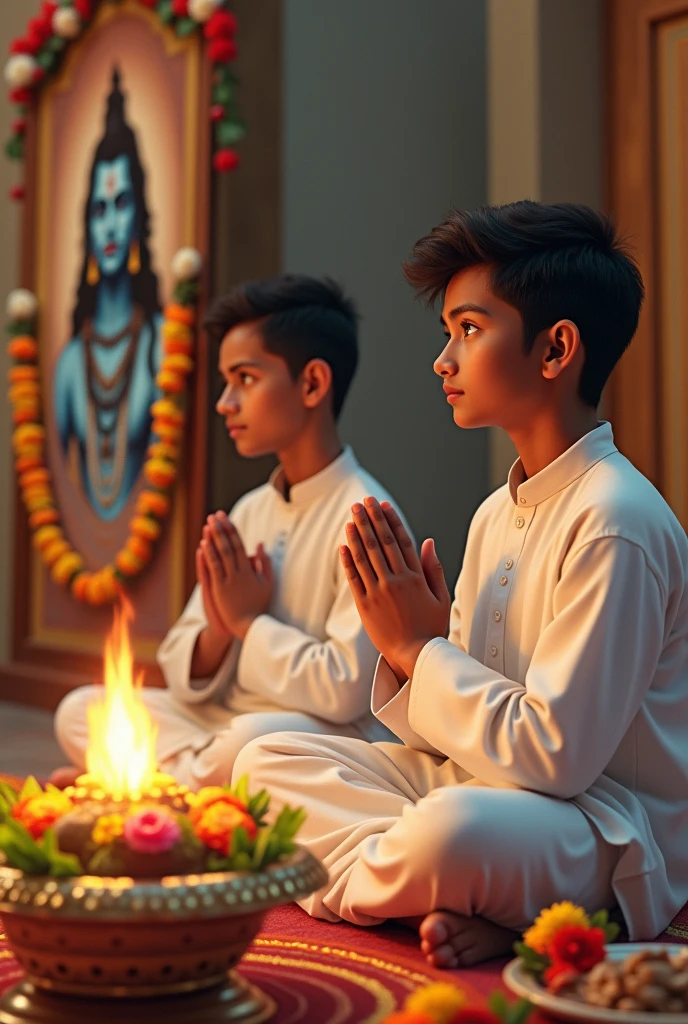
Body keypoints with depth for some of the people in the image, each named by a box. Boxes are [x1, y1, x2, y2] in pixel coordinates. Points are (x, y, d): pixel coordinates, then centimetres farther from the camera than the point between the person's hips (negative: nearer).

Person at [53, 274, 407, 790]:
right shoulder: (249, 511, 10)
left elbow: (348, 691, -22)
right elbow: (185, 682, 10)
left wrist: (249, 620, -10)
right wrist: (219, 630, -12)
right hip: (221, 723, 8)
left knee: (257, 738, -37)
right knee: (80, 710, -2)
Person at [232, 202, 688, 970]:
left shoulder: (615, 520, -18)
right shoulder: (495, 516, 9)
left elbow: (555, 755, -23)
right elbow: (461, 729, 11)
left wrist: (420, 649, -13)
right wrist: (406, 648, -9)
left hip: (609, 841, -9)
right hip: (479, 786, 9)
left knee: (453, 828, -40)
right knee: (269, 760, 3)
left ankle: (342, 883, -6)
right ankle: (463, 904, -14)